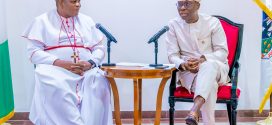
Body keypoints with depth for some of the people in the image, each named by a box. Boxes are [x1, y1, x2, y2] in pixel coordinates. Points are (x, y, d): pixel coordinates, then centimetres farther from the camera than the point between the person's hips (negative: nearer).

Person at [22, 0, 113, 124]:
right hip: (55, 69, -2)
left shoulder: (87, 21, 18)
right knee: (55, 86, -37)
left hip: (86, 71, 2)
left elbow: (99, 48, 14)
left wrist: (90, 63, -9)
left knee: (98, 82, -31)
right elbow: (33, 52, 0)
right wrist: (59, 62, -16)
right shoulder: (42, 21, 9)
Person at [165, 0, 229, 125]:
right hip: (188, 72, 0)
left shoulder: (212, 22, -3)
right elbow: (172, 55, -1)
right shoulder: (173, 25, 0)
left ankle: (193, 112, -55)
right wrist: (184, 65, -25)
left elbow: (223, 52, -4)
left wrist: (203, 59, -24)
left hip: (215, 67, 0)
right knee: (210, 85, -35)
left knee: (208, 66, -39)